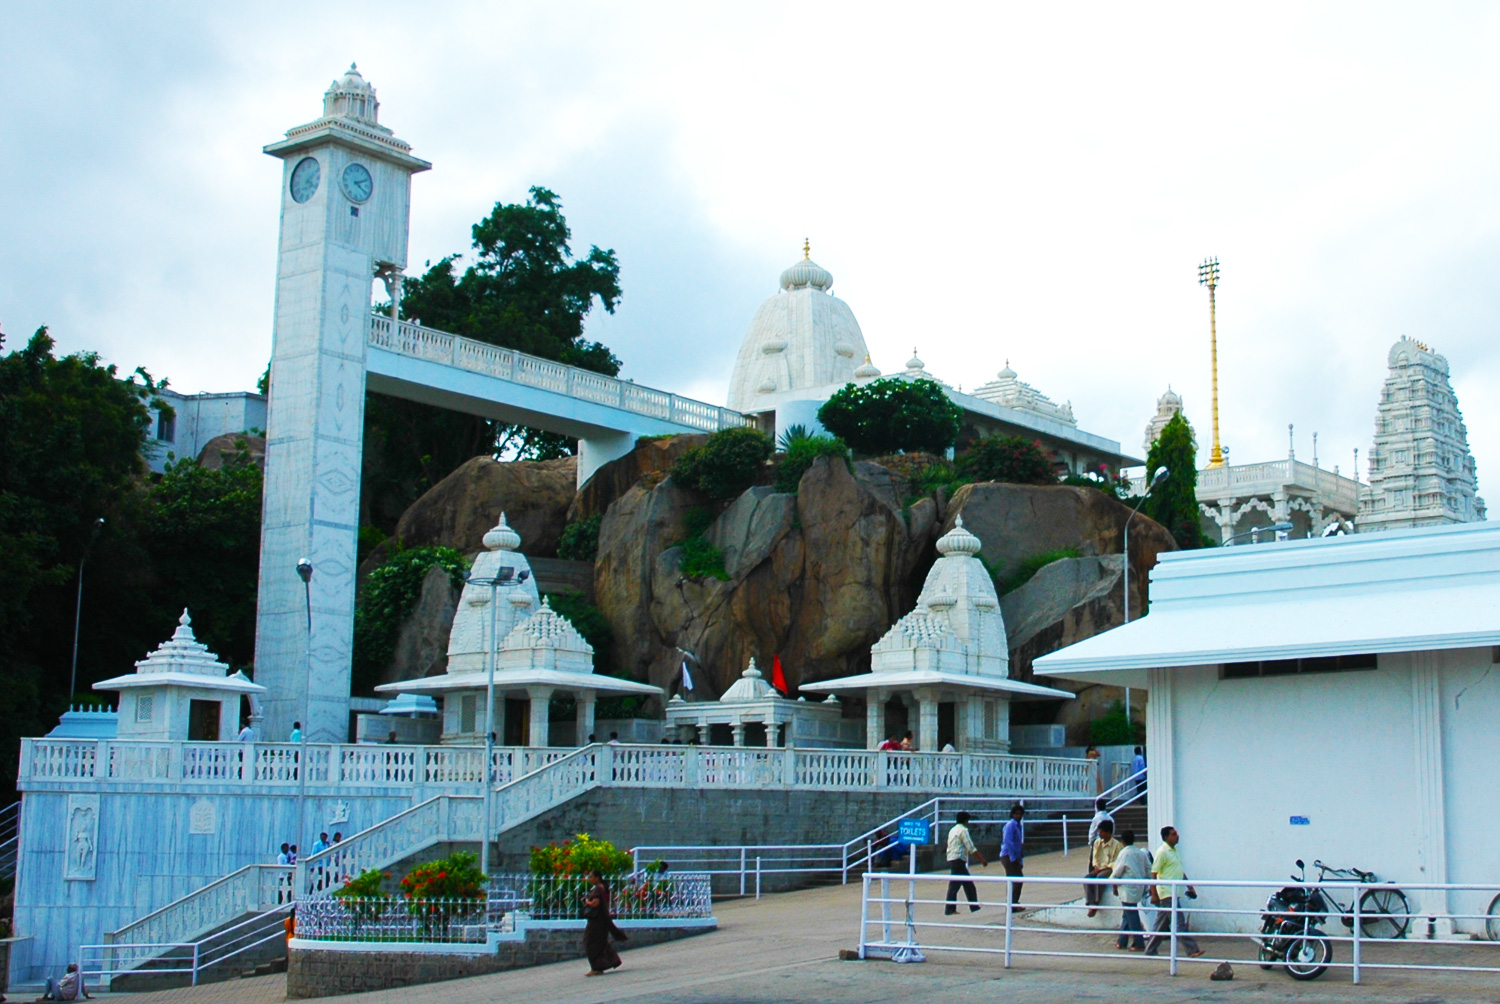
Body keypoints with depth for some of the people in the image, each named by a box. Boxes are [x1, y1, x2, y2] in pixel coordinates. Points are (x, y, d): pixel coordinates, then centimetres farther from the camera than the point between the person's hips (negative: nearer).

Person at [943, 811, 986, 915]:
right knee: (954, 885, -5)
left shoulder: (953, 830, 20)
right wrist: (982, 859, -9)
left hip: (952, 859, 9)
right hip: (958, 859, -9)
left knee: (968, 884, 10)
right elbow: (971, 848, -14)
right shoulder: (963, 830, -9)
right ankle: (950, 909, -4)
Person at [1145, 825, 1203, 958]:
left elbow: (1180, 871, 25)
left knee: (1162, 924, 11)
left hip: (1175, 893, 9)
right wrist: (1154, 894, -18)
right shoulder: (1162, 852, -12)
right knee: (1179, 922, -9)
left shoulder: (1175, 851, 16)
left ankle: (1150, 950, 16)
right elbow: (1153, 874, -14)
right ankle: (1192, 949, -10)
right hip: (1167, 893, -9)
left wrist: (1189, 886, 21)